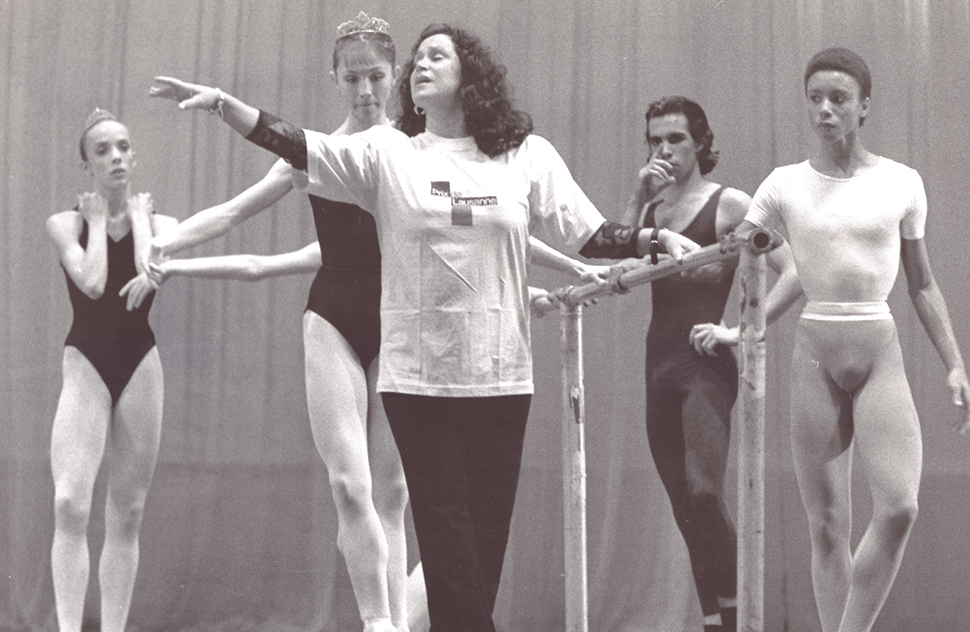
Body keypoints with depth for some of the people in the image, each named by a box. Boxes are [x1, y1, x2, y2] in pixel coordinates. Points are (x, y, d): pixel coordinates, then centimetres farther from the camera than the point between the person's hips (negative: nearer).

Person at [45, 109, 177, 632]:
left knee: (126, 514, 4)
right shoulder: (66, 223, 0)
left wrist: (138, 214, -5)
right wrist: (97, 219, -6)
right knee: (70, 504, -18)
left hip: (139, 362, 2)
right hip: (85, 360, -2)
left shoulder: (157, 222, 6)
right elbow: (92, 282, -17)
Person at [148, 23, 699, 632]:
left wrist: (655, 238, -6)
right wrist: (223, 103, -17)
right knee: (445, 524, -2)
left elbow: (588, 234, 8)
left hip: (500, 375, 1)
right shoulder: (387, 153, 4)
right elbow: (296, 145, -6)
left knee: (488, 525, 4)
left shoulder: (527, 155, 6)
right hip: (418, 375, -1)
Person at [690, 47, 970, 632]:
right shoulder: (785, 186, 4)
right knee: (827, 525, 0)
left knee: (899, 507, -17)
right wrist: (736, 332, -1)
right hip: (816, 354, 0)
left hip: (881, 353, 0)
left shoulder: (902, 183, 6)